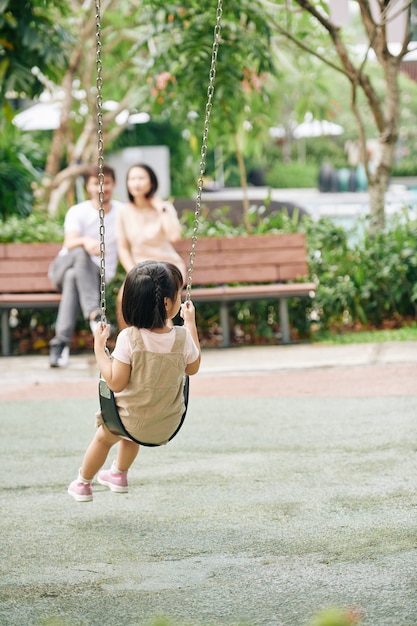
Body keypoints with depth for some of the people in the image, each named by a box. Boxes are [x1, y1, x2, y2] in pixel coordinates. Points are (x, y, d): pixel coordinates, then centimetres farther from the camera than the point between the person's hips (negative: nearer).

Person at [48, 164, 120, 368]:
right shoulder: (77, 212, 0)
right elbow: (69, 244, -19)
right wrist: (84, 241, -43)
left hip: (97, 276, 0)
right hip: (63, 267, 0)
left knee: (73, 277, -37)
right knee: (80, 252, -36)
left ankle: (61, 342, -45)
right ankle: (94, 314, -52)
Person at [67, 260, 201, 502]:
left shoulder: (129, 338, -26)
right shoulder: (183, 337, -20)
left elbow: (116, 383, -22)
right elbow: (193, 368, 1)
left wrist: (99, 348, -14)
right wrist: (191, 324, 4)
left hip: (133, 421, -3)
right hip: (168, 425, 3)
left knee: (104, 436, 31)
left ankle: (83, 484, 49)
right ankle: (119, 474, 58)